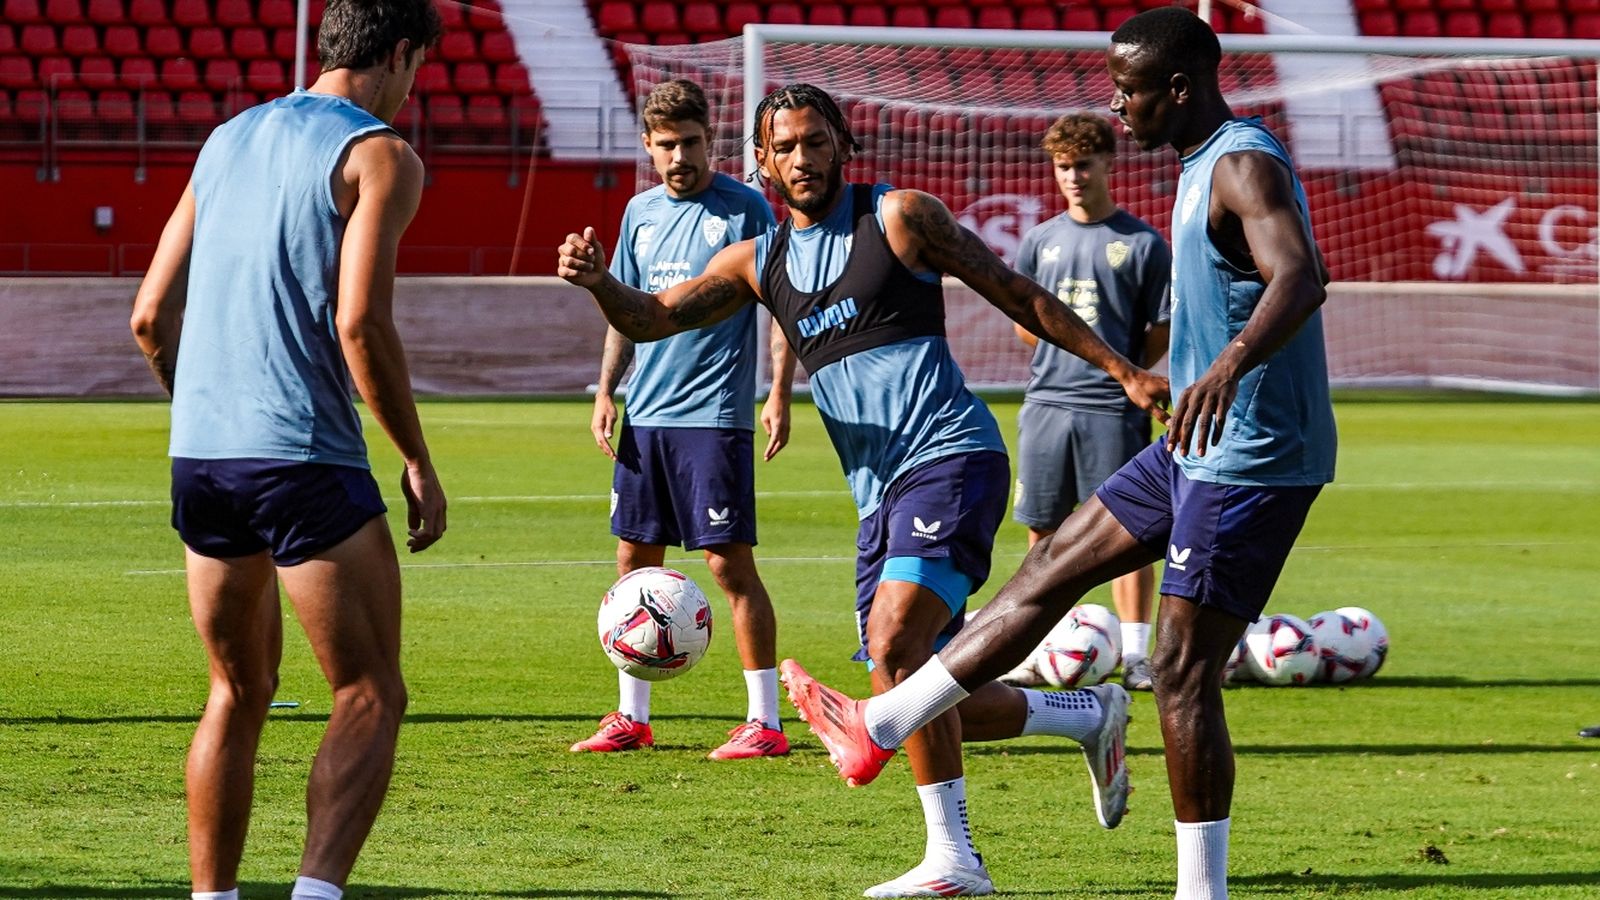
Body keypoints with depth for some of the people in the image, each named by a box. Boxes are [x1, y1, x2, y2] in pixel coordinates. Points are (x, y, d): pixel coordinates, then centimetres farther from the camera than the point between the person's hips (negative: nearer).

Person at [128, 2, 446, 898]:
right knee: (372, 699, -2)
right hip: (307, 458, -6)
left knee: (240, 694, 19)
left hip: (199, 456, 7)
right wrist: (420, 463, -7)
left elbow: (151, 316, 15)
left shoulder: (227, 140, 16)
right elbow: (361, 324, -14)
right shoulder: (379, 155, -3)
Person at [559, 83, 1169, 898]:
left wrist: (1122, 371, 2)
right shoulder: (759, 263, 15)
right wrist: (598, 283, -15)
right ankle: (1092, 716, 25)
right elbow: (652, 319, 8)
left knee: (895, 646, -23)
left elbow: (1020, 297, 4)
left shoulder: (898, 218, 0)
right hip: (879, 493, 7)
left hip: (951, 456, -7)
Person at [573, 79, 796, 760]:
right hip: (646, 418, 6)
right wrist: (605, 391, 11)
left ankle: (765, 721, -4)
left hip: (715, 416, -6)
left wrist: (779, 393, -12)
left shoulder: (744, 208, -4)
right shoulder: (641, 212, 12)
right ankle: (632, 717, 16)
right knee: (634, 560, 8)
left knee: (730, 562, -8)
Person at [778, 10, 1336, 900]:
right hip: (1205, 450, 10)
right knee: (1052, 568, 13)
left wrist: (1230, 362, -54)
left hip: (1250, 460, -10)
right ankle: (880, 727, 19)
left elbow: (1300, 278, -37)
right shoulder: (1207, 165, 13)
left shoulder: (1246, 167, -19)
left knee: (1185, 675, -7)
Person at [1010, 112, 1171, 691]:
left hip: (1114, 410, -4)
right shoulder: (1040, 241, 10)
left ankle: (1135, 653, -2)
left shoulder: (1142, 243, -1)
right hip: (1046, 404, 4)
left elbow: (1162, 332, 2)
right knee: (1043, 531, 9)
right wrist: (1076, 358, 9)